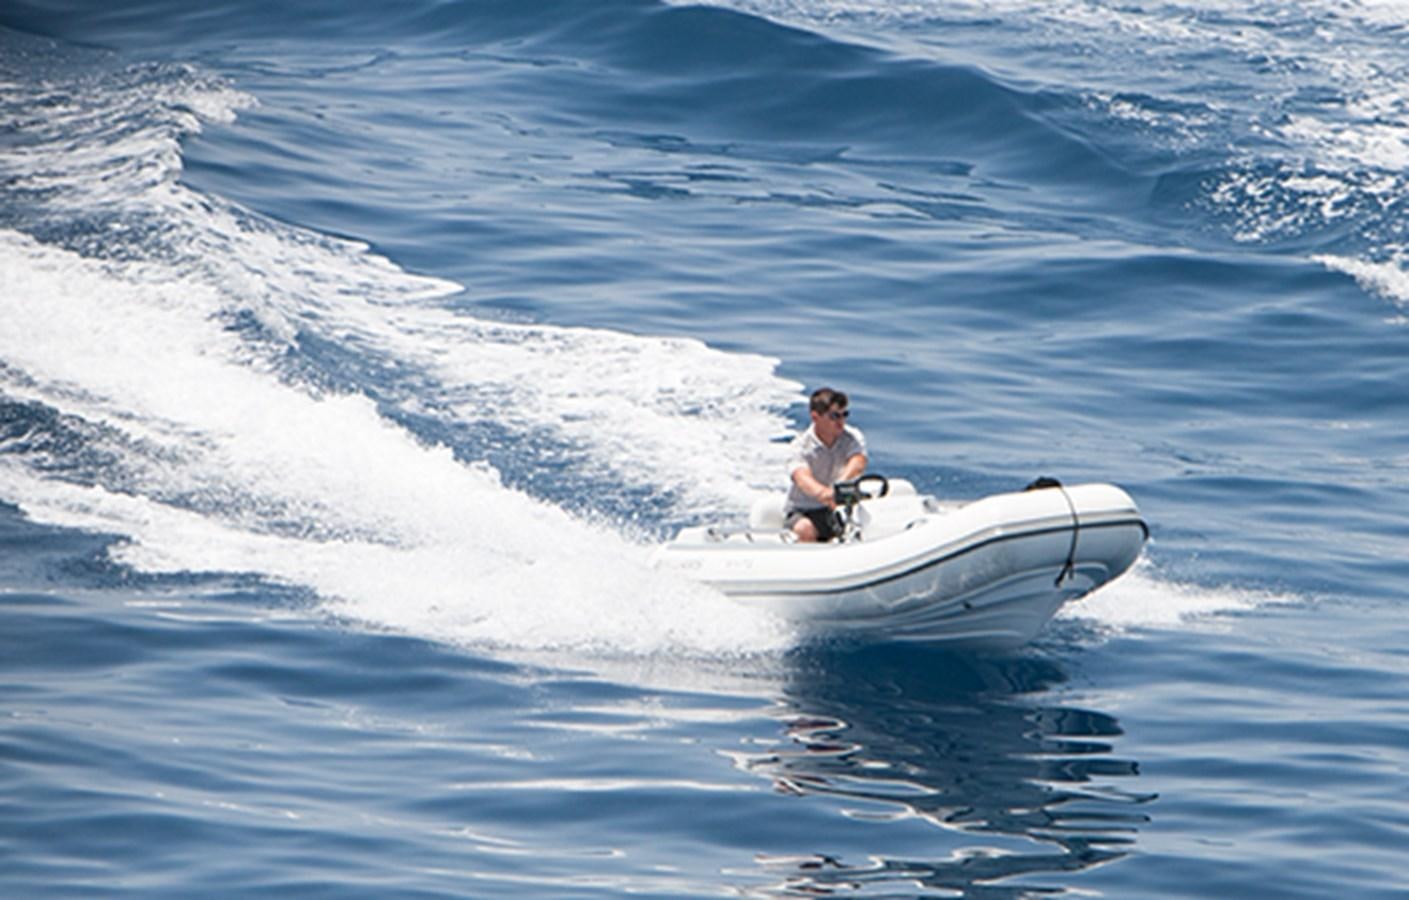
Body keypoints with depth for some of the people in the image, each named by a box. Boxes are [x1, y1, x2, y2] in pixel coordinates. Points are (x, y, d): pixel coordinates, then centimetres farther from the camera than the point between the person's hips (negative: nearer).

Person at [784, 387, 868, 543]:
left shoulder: (853, 438, -3)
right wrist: (822, 493, -59)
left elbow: (858, 463, -25)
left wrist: (840, 484, -49)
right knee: (806, 530, -36)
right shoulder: (799, 447, -13)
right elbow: (802, 478, -33)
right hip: (801, 511, -3)